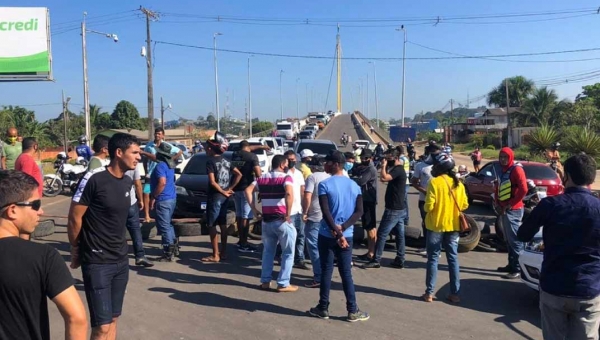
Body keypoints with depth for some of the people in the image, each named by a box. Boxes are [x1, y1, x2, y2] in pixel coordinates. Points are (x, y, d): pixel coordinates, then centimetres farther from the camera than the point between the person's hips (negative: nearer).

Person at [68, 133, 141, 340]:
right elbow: (74, 218, -11)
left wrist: (119, 247, 11)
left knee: (113, 319, 15)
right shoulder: (94, 178, -16)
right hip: (97, 262, -7)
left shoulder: (128, 182, 6)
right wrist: (76, 251, 1)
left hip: (121, 260, 7)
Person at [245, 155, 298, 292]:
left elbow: (248, 190, 2)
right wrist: (288, 215, -19)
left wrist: (254, 209, 2)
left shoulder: (262, 178, 11)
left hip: (266, 220, 5)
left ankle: (265, 281, 21)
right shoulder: (286, 178, -6)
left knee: (268, 251, 20)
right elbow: (289, 194, -25)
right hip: (282, 221, -5)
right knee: (288, 253, 8)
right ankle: (283, 284, 9)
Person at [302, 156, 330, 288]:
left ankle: (318, 278, -5)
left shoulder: (312, 177, -8)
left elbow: (307, 197, -19)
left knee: (314, 247, -3)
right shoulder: (330, 177, 11)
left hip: (314, 217, -7)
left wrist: (304, 213, -10)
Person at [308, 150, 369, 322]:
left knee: (326, 271, 7)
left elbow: (326, 212, -18)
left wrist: (337, 232, -18)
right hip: (347, 235, 3)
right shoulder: (354, 185, 5)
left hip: (327, 235, -3)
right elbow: (359, 211, -2)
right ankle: (353, 311, 12)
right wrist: (343, 228, -9)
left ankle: (323, 308, 18)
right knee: (346, 273, 9)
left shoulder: (324, 185, -9)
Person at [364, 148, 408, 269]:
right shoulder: (398, 169, 15)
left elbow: (384, 178, -32)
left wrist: (383, 166, -19)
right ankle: (400, 260, 15)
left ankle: (376, 260, -1)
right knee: (400, 234, 10)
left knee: (381, 234, -6)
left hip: (393, 209, -10)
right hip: (400, 208, 10)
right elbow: (384, 179, 16)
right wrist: (386, 167, 7)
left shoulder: (398, 169, -17)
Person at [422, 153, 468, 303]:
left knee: (433, 258, 4)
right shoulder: (458, 183, 3)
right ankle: (455, 293, 13)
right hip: (453, 226, 4)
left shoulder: (434, 182, -13)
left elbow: (429, 206, -17)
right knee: (453, 259, 10)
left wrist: (426, 207, 4)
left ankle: (429, 292, 8)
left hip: (436, 225, -4)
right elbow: (464, 205, 6)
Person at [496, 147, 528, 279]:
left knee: (515, 239, -7)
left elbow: (523, 189, -20)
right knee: (509, 239, 15)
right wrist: (500, 204, 8)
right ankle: (511, 265, 24)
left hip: (513, 210, -9)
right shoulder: (504, 171, 16)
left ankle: (518, 269, -4)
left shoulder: (516, 169, -11)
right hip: (504, 209, 9)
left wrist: (510, 204, -17)